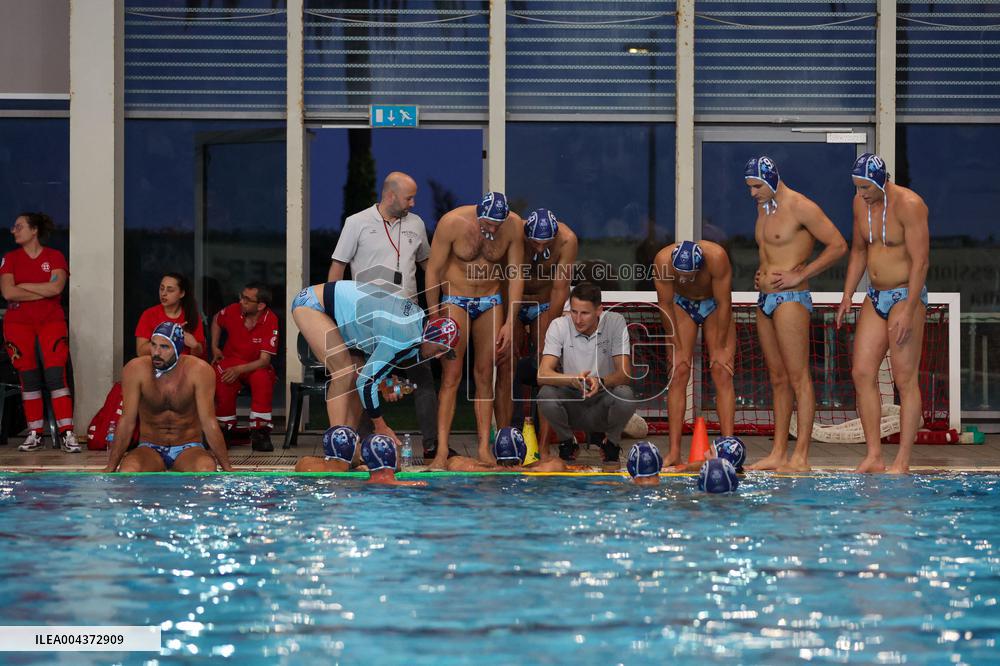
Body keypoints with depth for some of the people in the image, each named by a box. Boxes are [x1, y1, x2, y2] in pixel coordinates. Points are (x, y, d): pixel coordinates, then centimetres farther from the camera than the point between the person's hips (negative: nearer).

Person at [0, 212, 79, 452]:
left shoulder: (55, 257, 3)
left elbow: (56, 287, -14)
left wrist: (23, 286, -9)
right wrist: (44, 292, -9)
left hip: (51, 321, -2)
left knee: (56, 375, -11)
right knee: (28, 378, 0)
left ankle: (67, 433, -14)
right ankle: (35, 434, 5)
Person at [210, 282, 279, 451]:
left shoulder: (270, 321, -19)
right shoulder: (233, 310, -10)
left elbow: (264, 361, -22)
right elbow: (216, 320, 17)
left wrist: (239, 370, -35)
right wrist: (214, 347, 8)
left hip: (255, 366, -2)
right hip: (231, 360, 2)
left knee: (262, 378, -37)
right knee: (221, 378, -33)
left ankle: (259, 432, -23)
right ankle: (225, 428, -13)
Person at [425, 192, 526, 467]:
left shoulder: (515, 226, -12)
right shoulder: (452, 223, -20)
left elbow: (516, 275, -3)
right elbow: (433, 271, -11)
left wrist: (509, 322, -5)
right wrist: (434, 318, -10)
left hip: (490, 301, 3)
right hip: (454, 300, -3)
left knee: (485, 375, 0)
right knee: (451, 375, -10)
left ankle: (484, 449, 0)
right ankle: (442, 450, -13)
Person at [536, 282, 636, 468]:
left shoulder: (615, 322, -12)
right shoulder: (559, 326, -12)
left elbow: (624, 374, -17)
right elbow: (542, 374, -20)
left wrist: (600, 382, -40)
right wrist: (573, 380, -41)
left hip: (604, 402, 0)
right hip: (571, 401, 1)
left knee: (625, 395, -32)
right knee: (546, 394, -30)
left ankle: (612, 444, -1)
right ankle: (566, 442, 1)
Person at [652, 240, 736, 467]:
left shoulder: (716, 257, -35)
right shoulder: (663, 260, -31)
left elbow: (724, 304, -25)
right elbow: (665, 305, -19)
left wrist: (719, 348, -20)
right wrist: (677, 348, -15)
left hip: (715, 306, -1)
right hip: (682, 305, 1)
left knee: (722, 374, -12)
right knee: (678, 376, -10)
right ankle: (674, 453, -13)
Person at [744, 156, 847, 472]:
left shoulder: (800, 207, -10)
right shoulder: (763, 207, 17)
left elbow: (838, 245, -12)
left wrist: (798, 275, -13)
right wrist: (762, 272, 12)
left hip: (790, 299, -9)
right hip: (765, 301, 9)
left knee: (798, 378, -8)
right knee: (778, 379, 10)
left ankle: (801, 457, -10)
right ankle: (778, 453, 11)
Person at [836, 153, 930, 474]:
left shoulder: (908, 204, -16)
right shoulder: (861, 203, 7)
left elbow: (920, 261, -18)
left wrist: (908, 312, -22)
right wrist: (847, 296, 12)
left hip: (906, 295, -8)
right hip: (876, 297, 8)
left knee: (905, 379, -6)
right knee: (862, 373, 1)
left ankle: (902, 462, -5)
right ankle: (874, 457, 5)